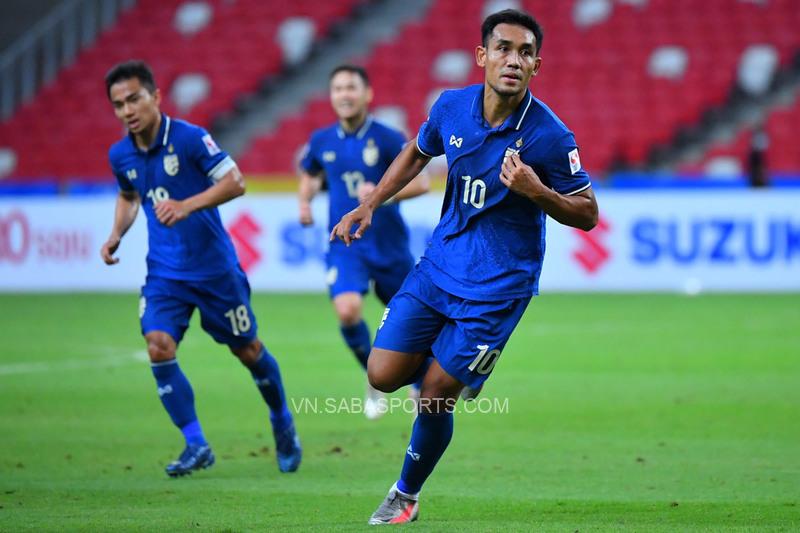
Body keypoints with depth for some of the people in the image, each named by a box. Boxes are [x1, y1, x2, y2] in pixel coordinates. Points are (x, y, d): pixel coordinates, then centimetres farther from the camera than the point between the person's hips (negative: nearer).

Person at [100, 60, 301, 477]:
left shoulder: (189, 138, -16)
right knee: (159, 346, -17)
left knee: (247, 350, 8)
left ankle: (282, 423, 35)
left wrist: (187, 205, -31)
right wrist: (116, 234, 4)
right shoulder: (120, 155, 0)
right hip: (164, 271, 4)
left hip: (214, 266, -4)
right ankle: (196, 445, -8)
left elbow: (234, 182, -19)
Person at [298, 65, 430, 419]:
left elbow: (421, 181, -13)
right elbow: (309, 174, 24)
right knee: (347, 310, -24)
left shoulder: (386, 138, -9)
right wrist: (305, 200, 4)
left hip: (389, 244, -1)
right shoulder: (322, 141, 3)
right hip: (345, 245, 1)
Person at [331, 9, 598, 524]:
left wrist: (536, 192, -27)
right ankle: (449, 362, 32)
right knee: (383, 375, -2)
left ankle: (407, 496, 22)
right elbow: (416, 153, 17)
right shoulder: (451, 106, -5)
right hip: (439, 264, 5)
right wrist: (368, 206, 11)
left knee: (435, 397, -3)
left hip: (498, 284, -4)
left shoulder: (550, 135, -19)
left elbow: (587, 214, -10)